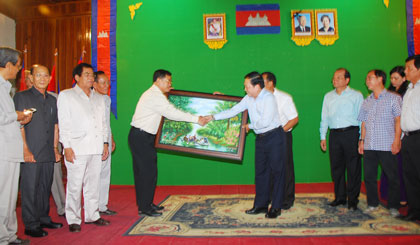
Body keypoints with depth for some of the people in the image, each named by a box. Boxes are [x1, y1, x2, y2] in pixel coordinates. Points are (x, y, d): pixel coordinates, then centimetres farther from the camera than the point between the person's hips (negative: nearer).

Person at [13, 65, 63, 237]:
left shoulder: (52, 100, 16)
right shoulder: (21, 97, -1)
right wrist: (25, 150, -13)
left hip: (48, 154, 6)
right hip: (31, 154, -5)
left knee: (45, 188, 14)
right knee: (30, 189, 0)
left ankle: (44, 219, 27)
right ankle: (31, 225, 10)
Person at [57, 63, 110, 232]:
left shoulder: (99, 98, 18)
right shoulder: (66, 96, 4)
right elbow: (63, 123, -2)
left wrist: (105, 143, 13)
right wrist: (67, 146, -9)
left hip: (96, 148, 5)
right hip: (77, 148, -4)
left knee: (93, 183, 9)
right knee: (75, 185, -2)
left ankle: (92, 215, 20)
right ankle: (73, 220, 10)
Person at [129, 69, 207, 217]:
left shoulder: (153, 94, 17)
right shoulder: (155, 96, -16)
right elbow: (172, 113, -21)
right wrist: (196, 119, -18)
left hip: (141, 138, 10)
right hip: (141, 138, -10)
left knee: (142, 171, 14)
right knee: (148, 171, -5)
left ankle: (145, 204, 23)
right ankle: (144, 208, 4)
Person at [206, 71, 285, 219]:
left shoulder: (268, 98, -17)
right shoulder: (248, 99, 5)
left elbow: (265, 122, -23)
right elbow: (233, 111, 8)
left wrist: (250, 126, -7)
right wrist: (213, 117, 4)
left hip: (274, 136, -7)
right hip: (261, 138, 7)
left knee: (277, 171, 1)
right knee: (261, 172, 11)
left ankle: (276, 208, 10)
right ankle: (261, 205, 22)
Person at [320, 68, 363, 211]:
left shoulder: (356, 95, 3)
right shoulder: (328, 97, 15)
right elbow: (324, 118, 15)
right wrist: (323, 136, 10)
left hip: (351, 133, -4)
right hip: (334, 135, 4)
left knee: (353, 168, 1)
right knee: (336, 167, 8)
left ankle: (353, 199, 12)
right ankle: (340, 197, 20)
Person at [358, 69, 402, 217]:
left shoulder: (393, 98, 2)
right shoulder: (367, 101, 16)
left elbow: (398, 120, -4)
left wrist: (397, 140, -11)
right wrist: (362, 140, 9)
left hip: (387, 145, -5)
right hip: (369, 145, 5)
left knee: (392, 177, 2)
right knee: (369, 176, 7)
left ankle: (393, 207, 15)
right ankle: (372, 203, 21)